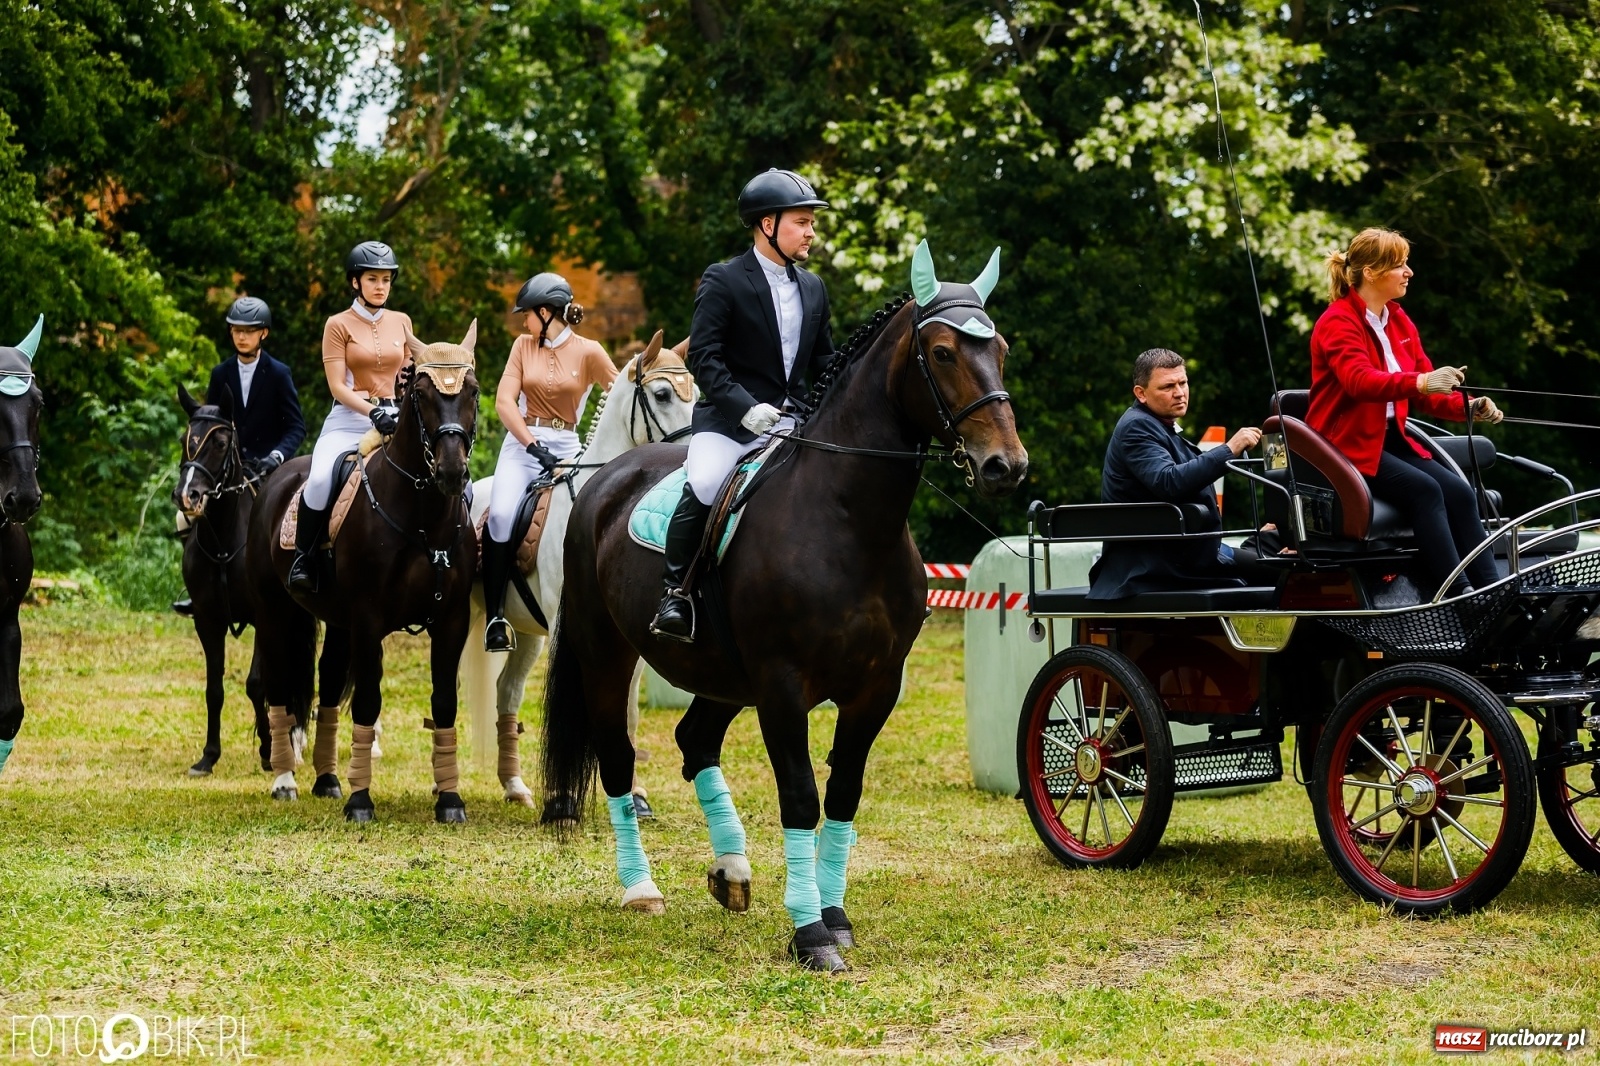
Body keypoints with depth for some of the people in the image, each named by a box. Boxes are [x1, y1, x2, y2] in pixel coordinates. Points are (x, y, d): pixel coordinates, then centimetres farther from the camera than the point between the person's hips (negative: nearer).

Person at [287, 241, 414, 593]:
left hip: (396, 420, 4)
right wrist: (373, 412, -20)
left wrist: (403, 410, -3)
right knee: (321, 478, -33)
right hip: (349, 419, -4)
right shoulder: (339, 325, 1)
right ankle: (304, 558, -13)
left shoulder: (402, 323, 13)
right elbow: (337, 386, -6)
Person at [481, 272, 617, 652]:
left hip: (566, 447, 0)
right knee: (502, 515, -26)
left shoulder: (588, 352, 3)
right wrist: (534, 445, -14)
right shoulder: (524, 346, 9)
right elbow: (504, 401, 0)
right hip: (522, 442, 0)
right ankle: (495, 616, -20)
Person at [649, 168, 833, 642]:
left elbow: (824, 360, 21)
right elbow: (703, 355, -11)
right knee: (703, 487, -30)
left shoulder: (813, 288, 14)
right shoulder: (723, 281, -4)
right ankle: (675, 595, -19)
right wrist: (745, 407, -22)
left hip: (795, 422, 6)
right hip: (730, 420, -6)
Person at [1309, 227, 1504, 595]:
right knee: (1425, 490, -30)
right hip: (1347, 445, -7)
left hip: (1392, 438, 7)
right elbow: (1359, 381, -29)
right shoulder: (1337, 322, -10)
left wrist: (1468, 408, -11)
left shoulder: (1399, 322, 14)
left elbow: (1429, 392, 10)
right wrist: (1419, 382, -45)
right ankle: (1460, 598, -36)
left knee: (1459, 491, -18)